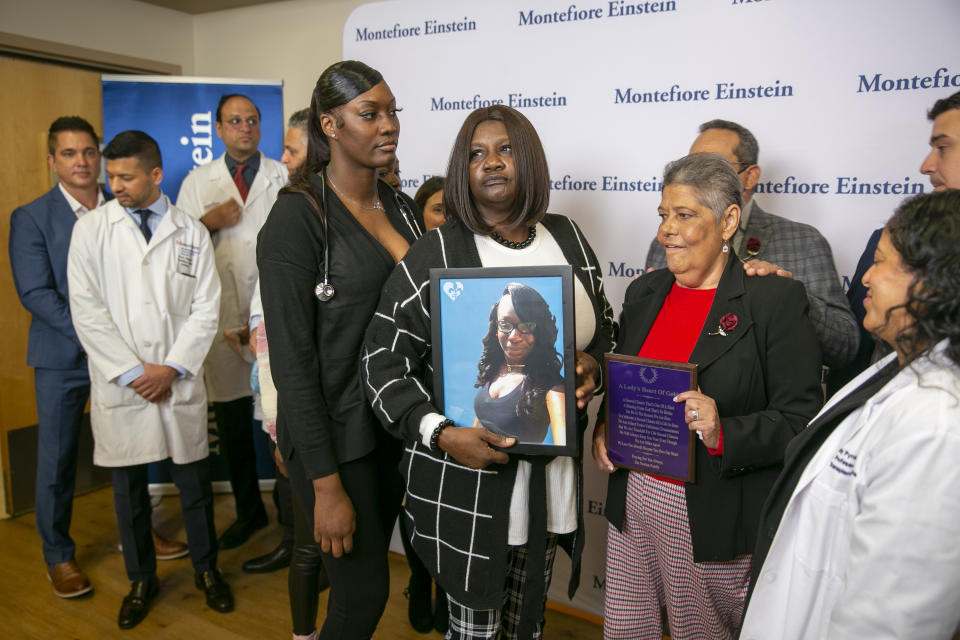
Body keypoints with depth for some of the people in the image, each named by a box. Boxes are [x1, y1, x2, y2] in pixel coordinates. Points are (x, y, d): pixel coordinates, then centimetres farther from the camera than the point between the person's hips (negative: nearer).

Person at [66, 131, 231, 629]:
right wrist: (132, 372, -9)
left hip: (180, 384, 0)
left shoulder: (191, 233, 3)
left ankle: (206, 570, 30)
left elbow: (205, 310, 1)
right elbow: (86, 310, -4)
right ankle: (141, 579, 32)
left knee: (194, 483, 9)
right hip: (119, 385, 0)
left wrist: (172, 368, -9)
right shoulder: (91, 229, 2)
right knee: (128, 490, 12)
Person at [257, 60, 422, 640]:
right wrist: (326, 484, -18)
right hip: (334, 434, -6)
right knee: (365, 592, 2)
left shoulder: (402, 209, 6)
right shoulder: (299, 215, -15)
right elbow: (292, 359, -18)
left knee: (367, 565, 20)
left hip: (395, 428, 7)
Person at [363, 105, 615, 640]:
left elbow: (605, 326, 17)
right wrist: (439, 433, -23)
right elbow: (384, 360, -9)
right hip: (466, 484, -4)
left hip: (552, 472, 4)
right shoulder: (436, 255, -10)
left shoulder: (569, 240, 5)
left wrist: (593, 365, -6)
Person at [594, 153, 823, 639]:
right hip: (633, 498, 5)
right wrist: (604, 428, -1)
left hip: (716, 520, -5)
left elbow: (802, 419, -12)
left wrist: (724, 433, -27)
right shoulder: (644, 292, 7)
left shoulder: (777, 299, -10)